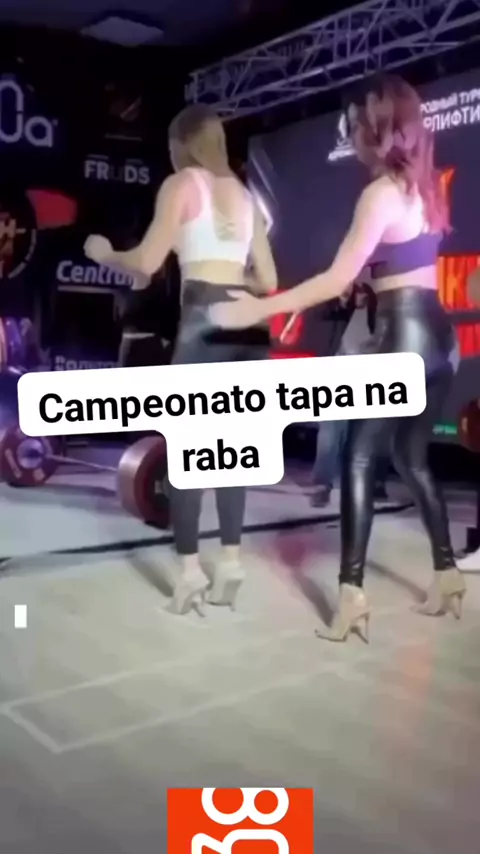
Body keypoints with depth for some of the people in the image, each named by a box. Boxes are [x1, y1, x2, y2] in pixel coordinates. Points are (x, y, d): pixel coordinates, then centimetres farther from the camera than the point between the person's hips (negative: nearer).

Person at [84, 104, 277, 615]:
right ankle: (229, 564, 11)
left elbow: (147, 262, -3)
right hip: (249, 323, 6)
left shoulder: (180, 184, 6)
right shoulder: (244, 194, 23)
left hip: (206, 319, -6)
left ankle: (190, 571, -3)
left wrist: (103, 253, 16)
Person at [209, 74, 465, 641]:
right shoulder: (424, 185, 12)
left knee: (358, 460, -3)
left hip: (403, 336, -8)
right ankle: (447, 575, 23)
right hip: (435, 333, 8)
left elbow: (338, 280, -16)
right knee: (412, 459, 17)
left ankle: (352, 593, -5)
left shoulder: (382, 192, -12)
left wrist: (258, 309, -13)